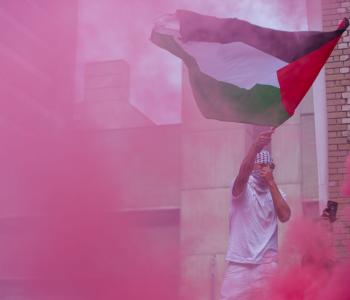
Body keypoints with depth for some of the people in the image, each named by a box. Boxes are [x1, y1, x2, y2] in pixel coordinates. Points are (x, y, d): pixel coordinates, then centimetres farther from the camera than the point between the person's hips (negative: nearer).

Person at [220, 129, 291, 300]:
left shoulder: (276, 192, 11)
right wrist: (256, 147, -40)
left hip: (267, 262, 3)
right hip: (240, 262, -3)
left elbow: (285, 216, -6)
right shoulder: (242, 189, 0)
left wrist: (271, 183, -6)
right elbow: (242, 173, -23)